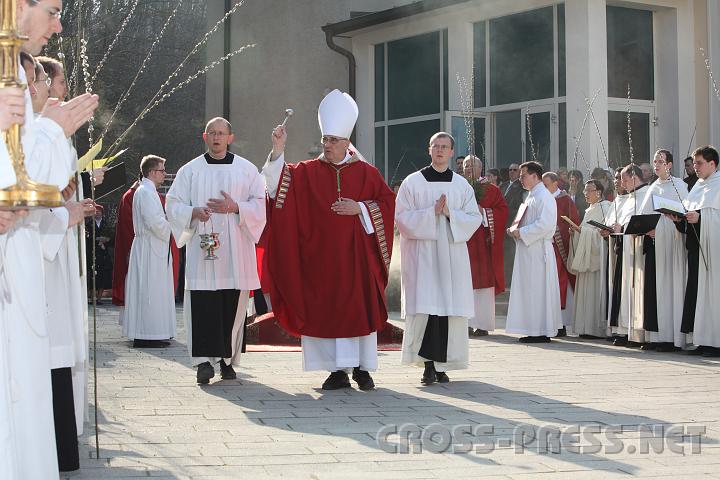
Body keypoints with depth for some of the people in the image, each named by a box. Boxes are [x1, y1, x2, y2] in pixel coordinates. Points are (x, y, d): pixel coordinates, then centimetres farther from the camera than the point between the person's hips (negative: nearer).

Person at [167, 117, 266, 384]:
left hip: (235, 251, 1)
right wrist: (194, 212, -12)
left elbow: (259, 205, 6)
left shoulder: (247, 169, 9)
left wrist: (235, 207, -11)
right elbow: (173, 204, 7)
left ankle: (228, 360, 12)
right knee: (203, 304, -10)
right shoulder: (190, 170, 10)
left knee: (233, 305, 2)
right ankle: (204, 360, -14)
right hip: (202, 248, -1)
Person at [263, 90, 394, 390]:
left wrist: (360, 209, -9)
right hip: (321, 256, 1)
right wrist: (278, 149, -17)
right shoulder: (307, 172, 5)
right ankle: (337, 371, 6)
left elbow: (388, 202, 5)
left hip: (355, 255, -1)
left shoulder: (365, 172, 4)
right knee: (325, 309, 0)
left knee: (359, 307, 1)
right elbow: (278, 183, -6)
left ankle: (361, 367, 11)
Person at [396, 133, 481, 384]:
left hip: (452, 253, 3)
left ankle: (441, 365, 6)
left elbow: (474, 218, 7)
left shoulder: (462, 185, 11)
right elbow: (402, 216, -2)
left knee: (450, 307, -1)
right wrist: (432, 212, -13)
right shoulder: (413, 182, 5)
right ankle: (428, 365, -6)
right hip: (421, 253, -2)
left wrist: (450, 213, -10)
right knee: (425, 305, -10)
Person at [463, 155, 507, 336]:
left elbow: (502, 210, -2)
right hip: (463, 239, 3)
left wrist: (482, 212, -12)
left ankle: (483, 324, -3)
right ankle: (468, 323, 4)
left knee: (483, 282, -5)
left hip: (482, 240, -3)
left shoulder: (490, 189, 5)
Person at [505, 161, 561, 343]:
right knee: (528, 290, 10)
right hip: (527, 250, 10)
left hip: (538, 251, -10)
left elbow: (546, 224, -22)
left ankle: (542, 331, -2)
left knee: (537, 289, -6)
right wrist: (515, 231, 8)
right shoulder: (531, 196, 18)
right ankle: (533, 330, 14)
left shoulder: (544, 197, -12)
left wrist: (521, 232, -17)